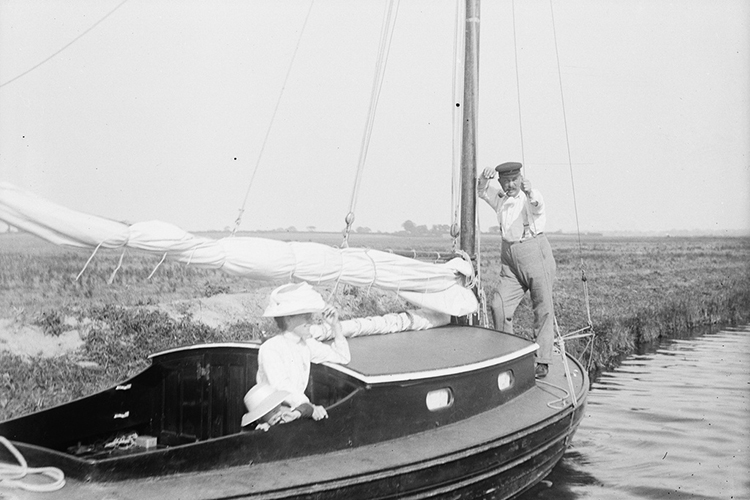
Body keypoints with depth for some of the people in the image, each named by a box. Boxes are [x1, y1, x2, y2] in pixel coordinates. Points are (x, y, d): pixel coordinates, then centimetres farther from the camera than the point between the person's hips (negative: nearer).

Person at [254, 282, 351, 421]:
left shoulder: (306, 344, 10)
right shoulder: (270, 348, -14)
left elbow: (342, 357, 17)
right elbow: (282, 386, -27)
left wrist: (335, 326, 6)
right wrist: (309, 407, -40)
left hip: (297, 408, 6)